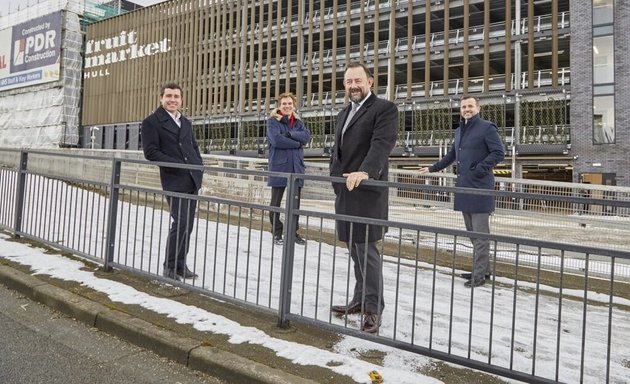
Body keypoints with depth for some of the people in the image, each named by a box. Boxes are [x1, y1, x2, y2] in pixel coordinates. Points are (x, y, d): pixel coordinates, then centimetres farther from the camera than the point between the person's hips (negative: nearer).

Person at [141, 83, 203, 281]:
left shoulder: (186, 122, 19)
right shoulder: (151, 122, -2)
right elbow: (150, 151, -10)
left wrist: (198, 165, 6)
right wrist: (177, 164, -17)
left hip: (192, 180, 7)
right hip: (174, 181, -7)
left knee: (187, 224, 9)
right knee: (180, 222, -11)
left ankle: (180, 265, 21)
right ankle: (170, 267, 4)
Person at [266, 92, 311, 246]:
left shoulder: (298, 122, 14)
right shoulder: (272, 121, -1)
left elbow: (306, 136, -5)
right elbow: (276, 140, -18)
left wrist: (289, 133, -16)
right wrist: (297, 143, -10)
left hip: (296, 167, 5)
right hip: (279, 167, -4)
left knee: (295, 202, 11)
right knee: (276, 202, 4)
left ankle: (293, 231, 24)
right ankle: (277, 233, 16)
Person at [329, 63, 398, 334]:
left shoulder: (384, 109, -4)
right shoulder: (343, 114, 21)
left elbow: (382, 143, -20)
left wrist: (365, 172, -35)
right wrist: (336, 182, 15)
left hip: (367, 192, -8)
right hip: (345, 192, 8)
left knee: (366, 248, -6)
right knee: (355, 248, 13)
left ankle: (373, 308, 5)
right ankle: (360, 299, 25)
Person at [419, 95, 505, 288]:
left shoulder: (487, 128, -5)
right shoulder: (459, 130, 19)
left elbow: (499, 152, -11)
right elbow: (451, 155, 30)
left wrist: (481, 169, -19)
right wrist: (433, 168, 32)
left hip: (479, 188, -8)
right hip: (463, 187, 8)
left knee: (480, 233, -4)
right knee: (472, 232, 15)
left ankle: (479, 275, 3)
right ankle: (482, 268, 27)